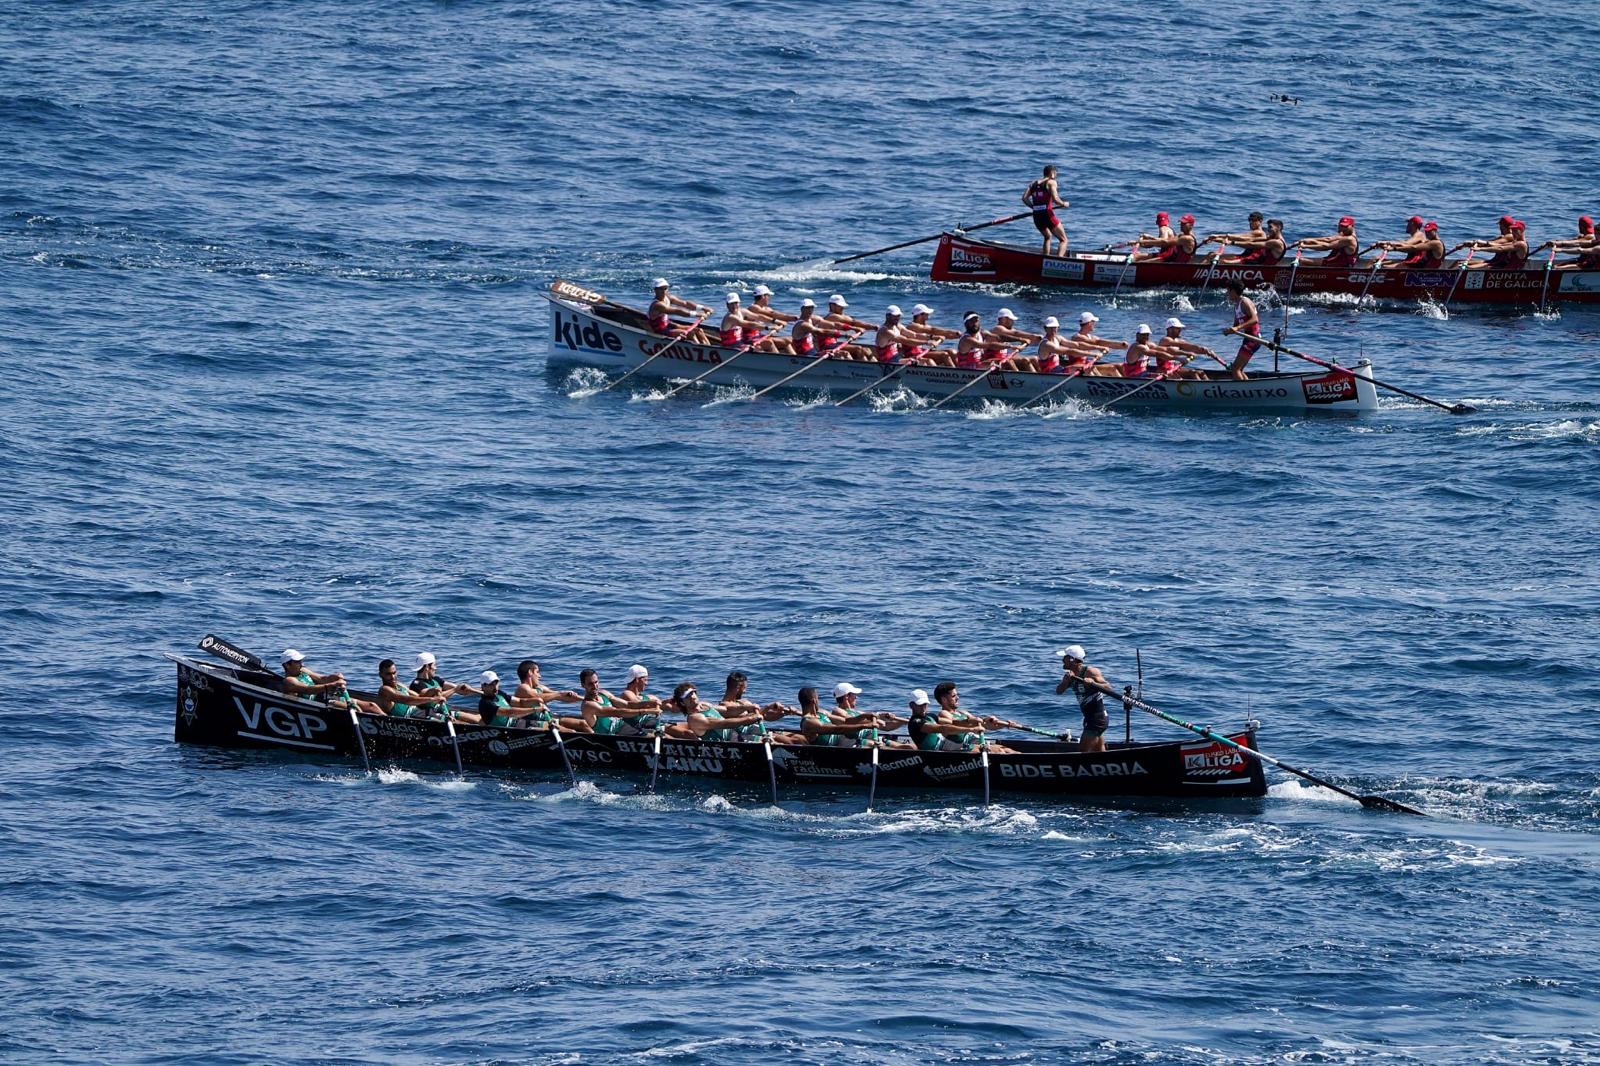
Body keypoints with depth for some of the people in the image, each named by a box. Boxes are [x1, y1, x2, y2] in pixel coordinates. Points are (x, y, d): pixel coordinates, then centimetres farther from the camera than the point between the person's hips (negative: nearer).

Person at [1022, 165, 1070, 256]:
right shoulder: (1051, 182, -3)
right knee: (1063, 240, 1)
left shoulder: (1034, 184, 15)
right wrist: (1064, 204, 4)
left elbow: (1024, 198, 6)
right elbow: (1055, 199, -15)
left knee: (1048, 236, 34)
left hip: (1036, 217, 6)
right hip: (1047, 214, -6)